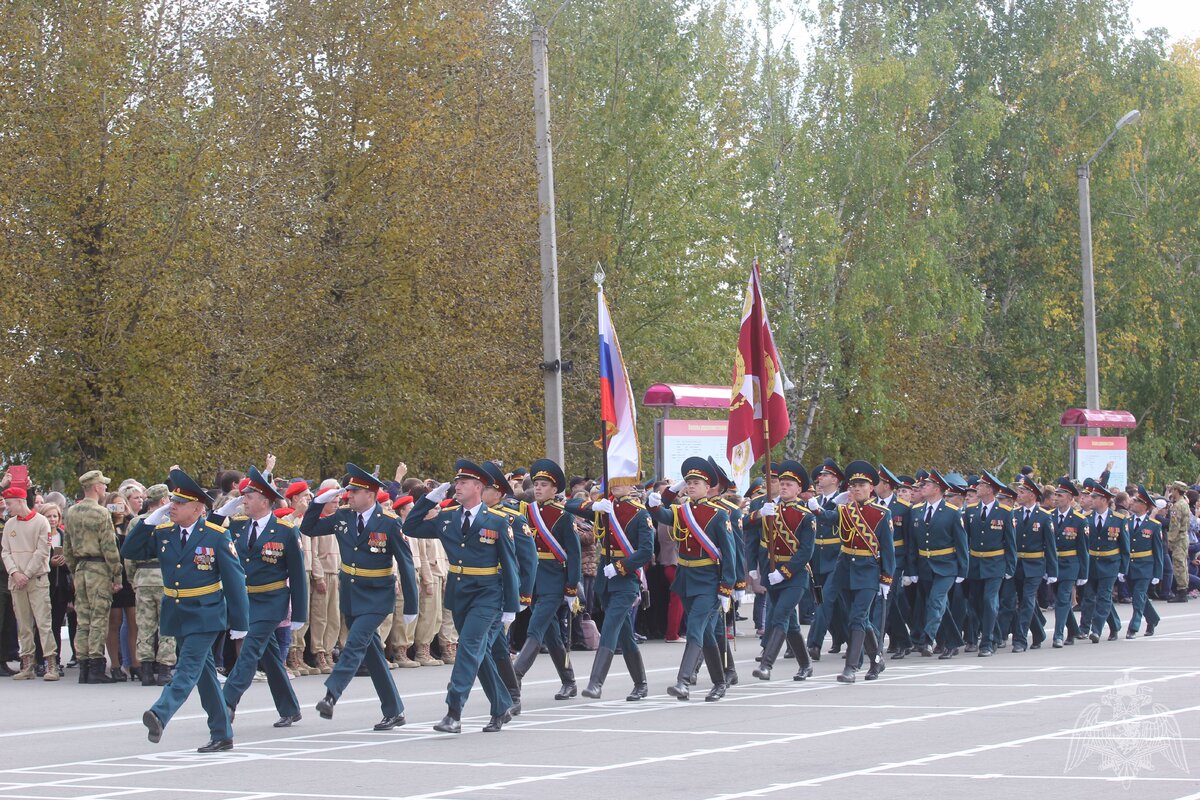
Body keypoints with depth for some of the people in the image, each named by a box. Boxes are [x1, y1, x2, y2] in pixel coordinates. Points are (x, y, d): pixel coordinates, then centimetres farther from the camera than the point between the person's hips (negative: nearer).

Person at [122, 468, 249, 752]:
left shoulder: (217, 536, -9)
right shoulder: (162, 533, 4)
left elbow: (235, 579, -7)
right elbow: (129, 553, 4)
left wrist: (239, 622, -8)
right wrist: (150, 521, -7)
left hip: (205, 615, -5)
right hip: (176, 615, 6)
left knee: (188, 668, -18)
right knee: (204, 672, 11)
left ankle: (160, 715, -34)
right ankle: (222, 735, 18)